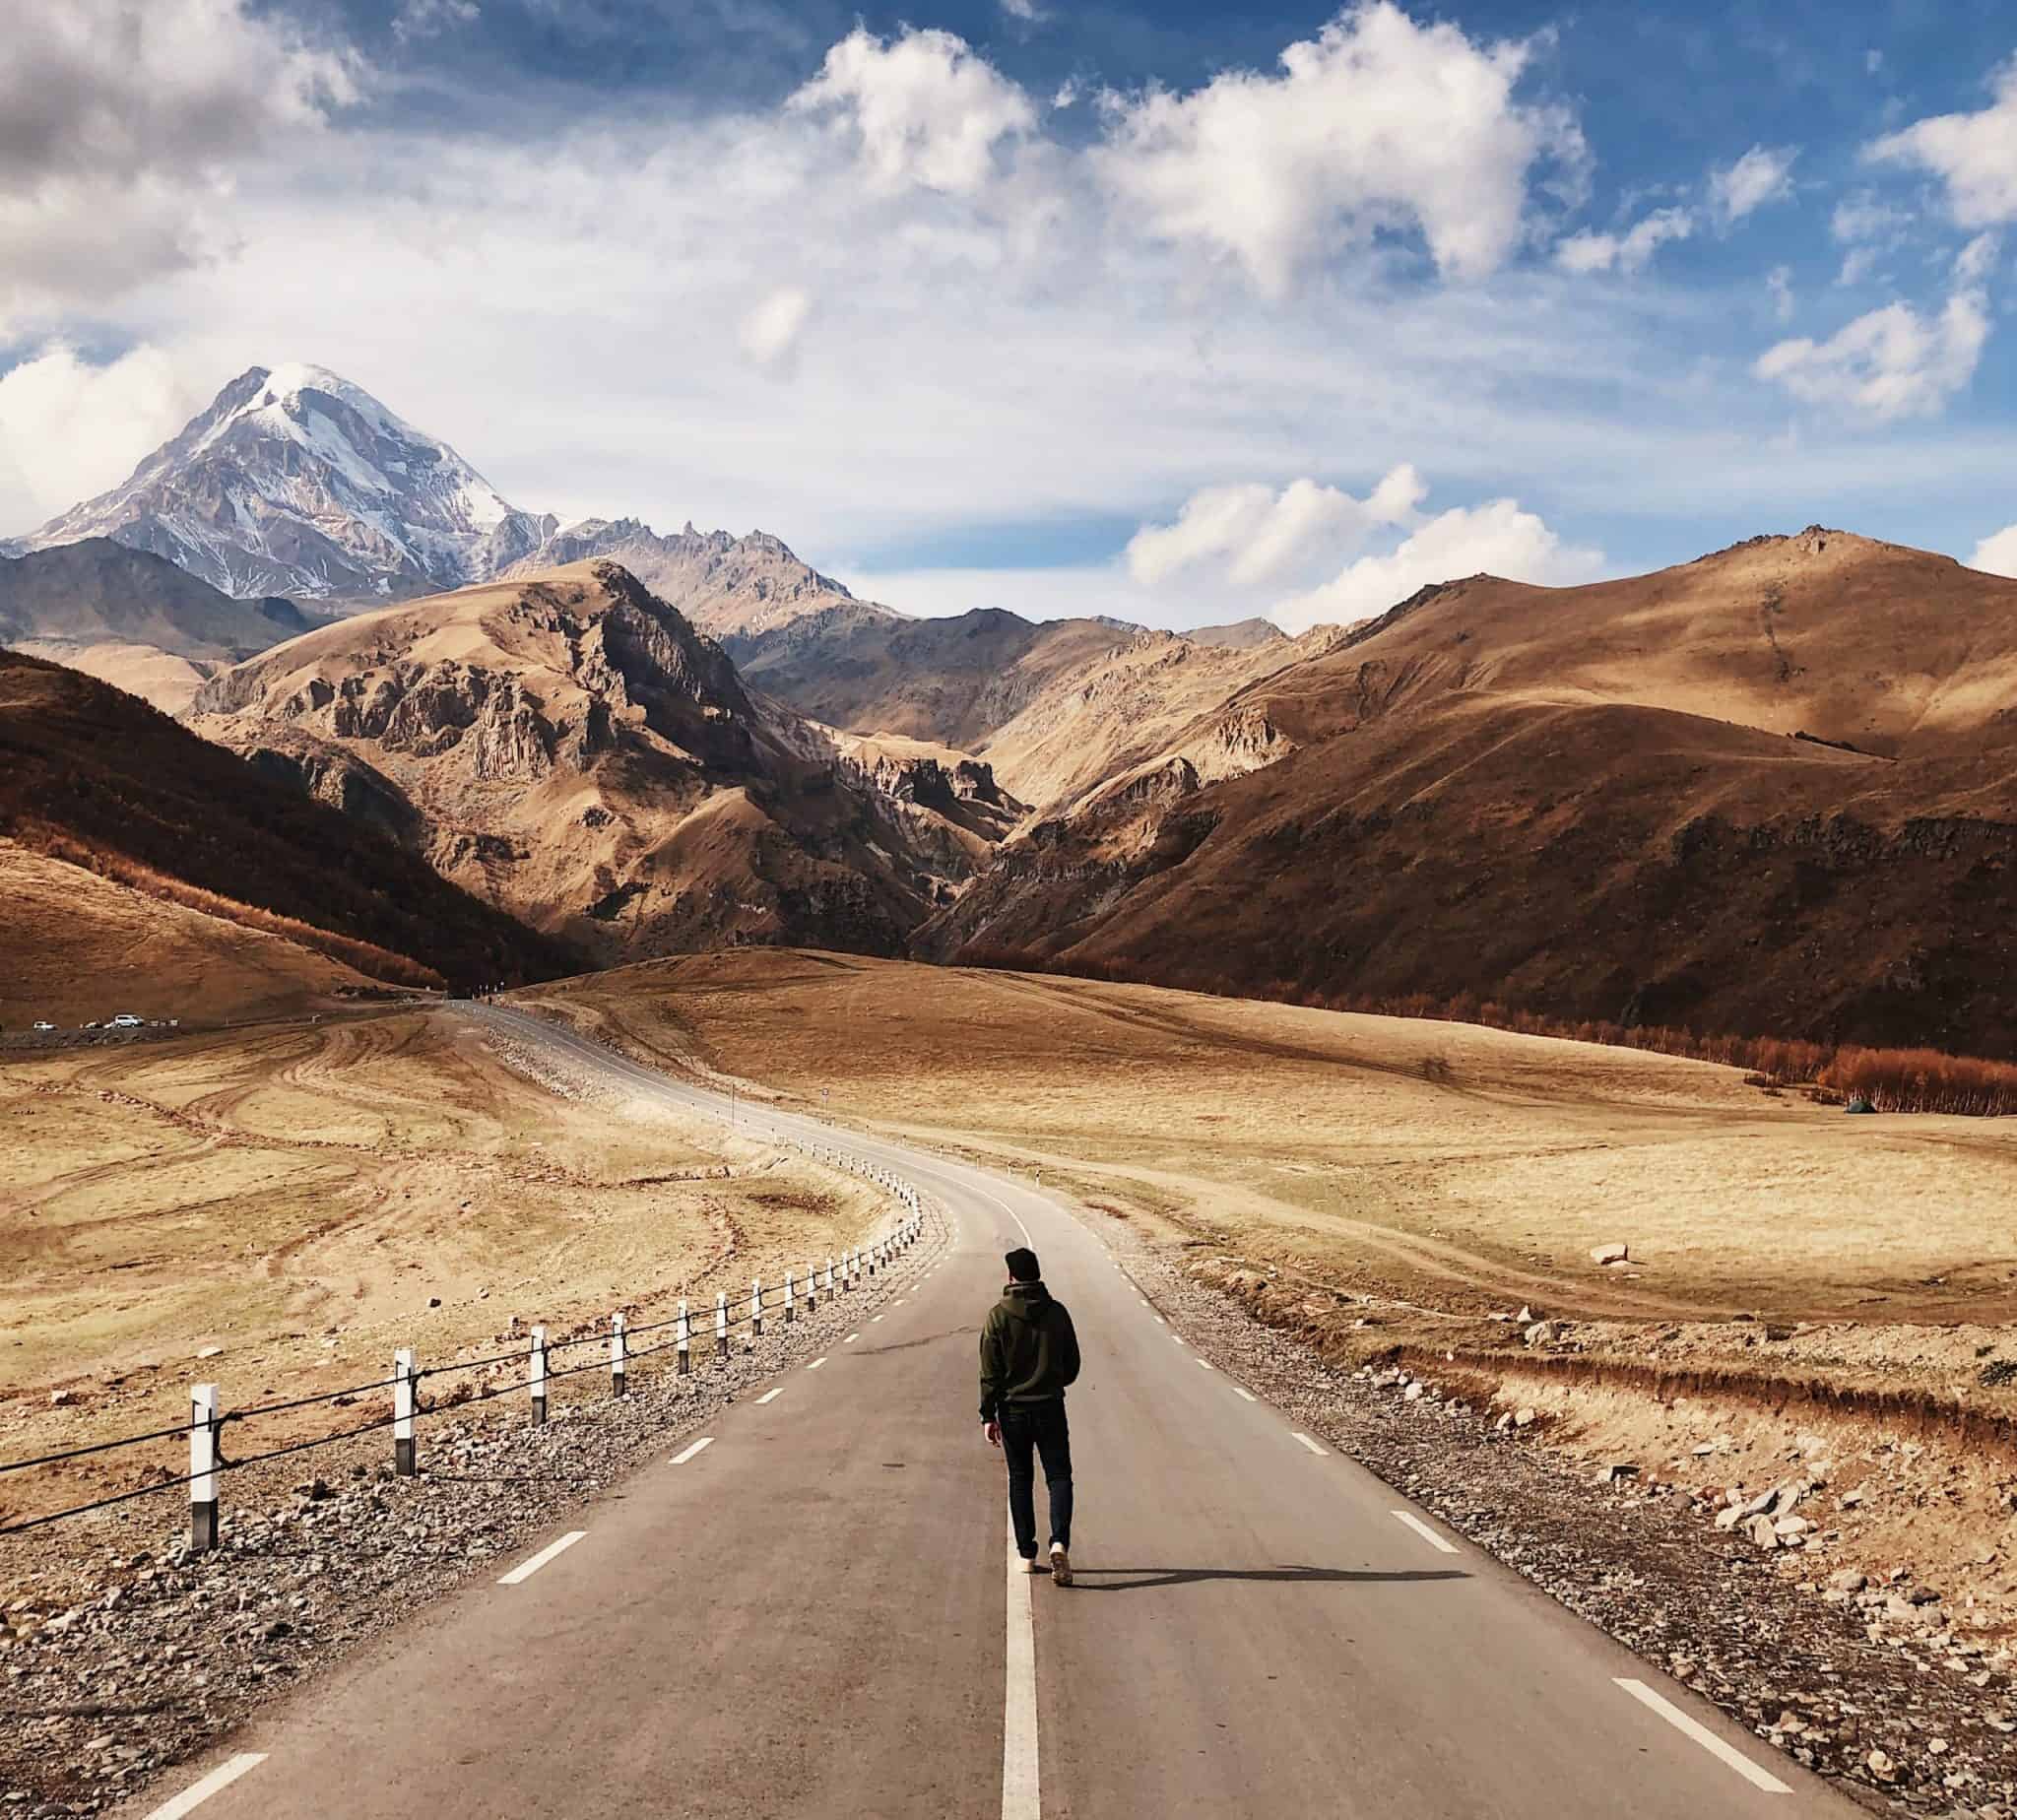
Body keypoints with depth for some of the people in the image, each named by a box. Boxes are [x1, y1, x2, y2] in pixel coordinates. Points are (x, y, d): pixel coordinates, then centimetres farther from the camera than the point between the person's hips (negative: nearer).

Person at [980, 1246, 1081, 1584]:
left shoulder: (998, 1316, -8)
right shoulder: (1057, 1312, -2)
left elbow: (990, 1372, -9)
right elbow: (1072, 1364, 5)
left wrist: (988, 1415, -3)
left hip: (1013, 1409, 0)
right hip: (1050, 1407, 1)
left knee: (1020, 1480, 12)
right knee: (1059, 1477, 5)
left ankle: (1027, 1554, 13)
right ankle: (1059, 1542, -17)